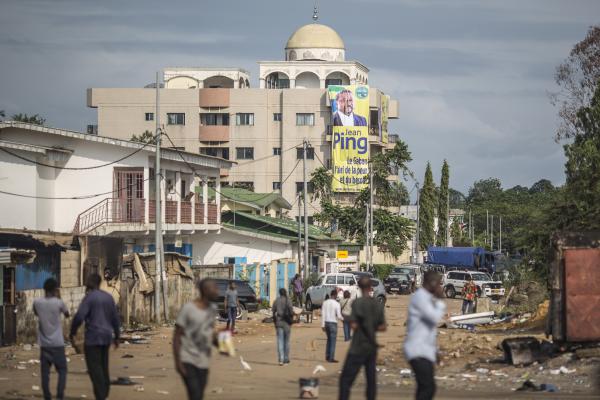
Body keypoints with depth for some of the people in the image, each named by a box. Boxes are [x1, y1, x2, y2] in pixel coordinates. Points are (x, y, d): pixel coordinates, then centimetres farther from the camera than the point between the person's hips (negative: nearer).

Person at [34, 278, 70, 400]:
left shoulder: (37, 302, -1)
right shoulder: (58, 303, -8)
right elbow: (67, 315, 13)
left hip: (44, 344, 2)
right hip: (57, 343, -2)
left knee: (45, 372, 6)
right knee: (62, 370, 5)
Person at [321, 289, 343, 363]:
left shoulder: (325, 303, 2)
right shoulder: (336, 304, -11)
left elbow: (323, 314, 0)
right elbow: (339, 316, -13)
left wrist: (323, 325, 3)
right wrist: (343, 318, 10)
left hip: (326, 322, 5)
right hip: (333, 323, -5)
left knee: (329, 339, 18)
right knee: (333, 341, 0)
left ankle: (327, 356, 20)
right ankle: (331, 358, -2)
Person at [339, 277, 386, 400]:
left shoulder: (357, 303, -11)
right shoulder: (378, 305, 5)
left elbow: (354, 325, -14)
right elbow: (383, 327, 7)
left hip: (358, 348, -6)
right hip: (372, 347, 6)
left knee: (346, 379, -5)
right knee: (371, 379, 12)